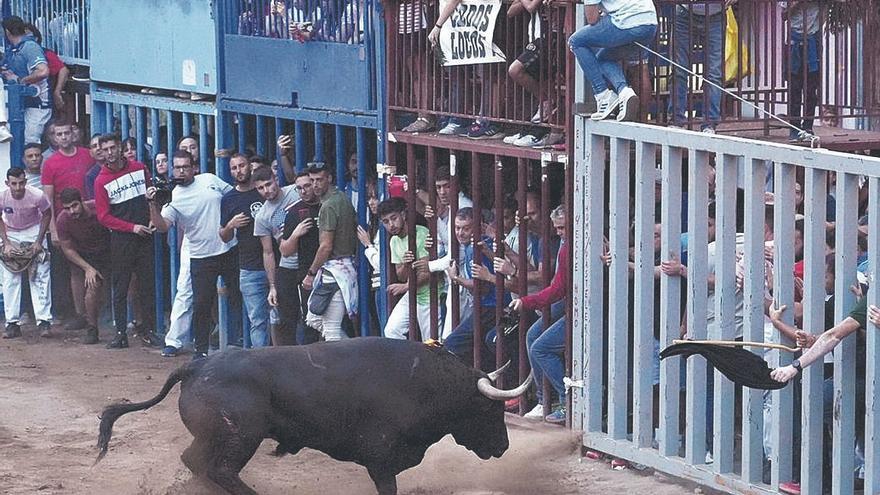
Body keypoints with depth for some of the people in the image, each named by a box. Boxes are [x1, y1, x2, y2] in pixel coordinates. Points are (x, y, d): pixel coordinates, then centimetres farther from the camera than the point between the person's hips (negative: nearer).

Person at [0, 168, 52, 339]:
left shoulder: (37, 196, -26)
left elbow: (47, 215, -7)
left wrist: (39, 241, -11)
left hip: (33, 232, -1)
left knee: (40, 277, -10)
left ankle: (43, 321, -9)